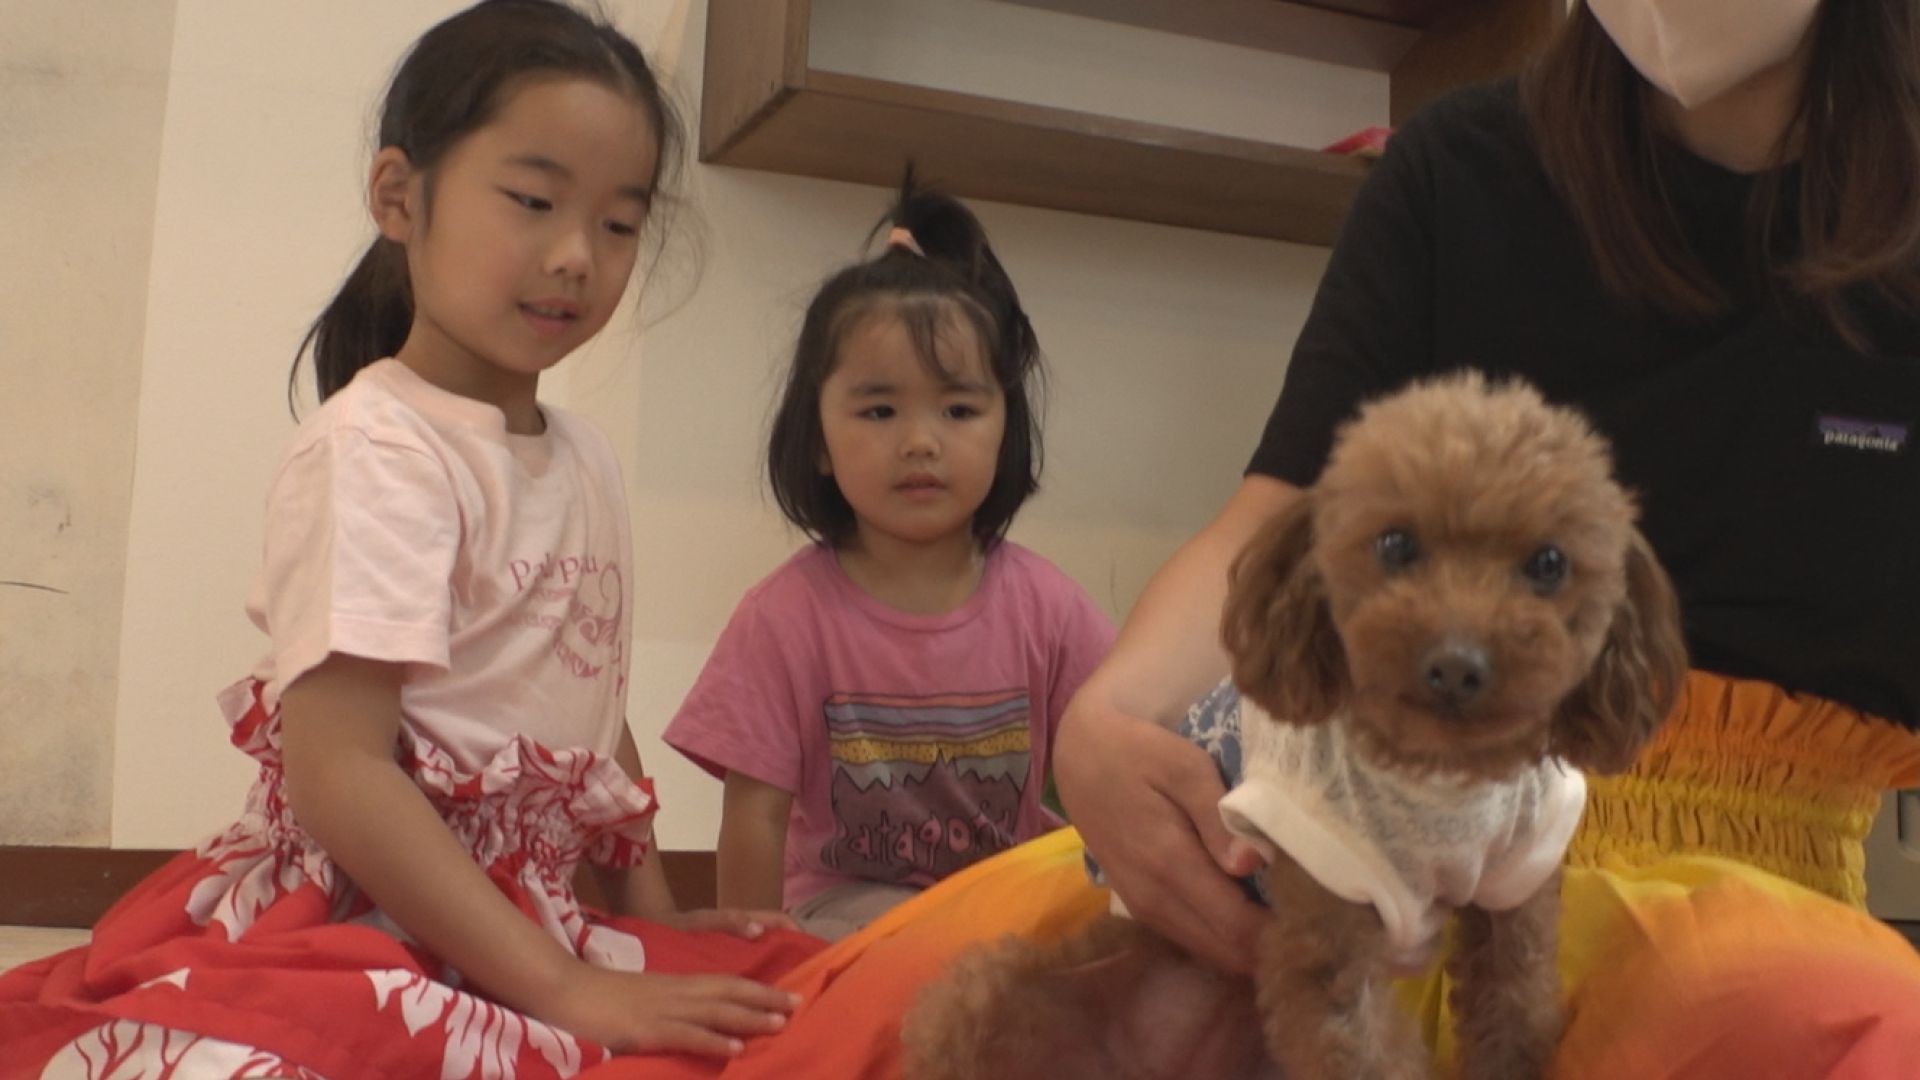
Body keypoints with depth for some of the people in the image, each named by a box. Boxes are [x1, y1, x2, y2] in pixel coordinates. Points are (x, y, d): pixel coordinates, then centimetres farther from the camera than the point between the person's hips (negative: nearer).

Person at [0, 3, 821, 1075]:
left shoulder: (589, 461, 11)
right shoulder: (375, 451, -13)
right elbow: (338, 770, -21)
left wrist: (652, 916, 9)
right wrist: (570, 992, -23)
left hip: (520, 918, 8)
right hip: (360, 925, -8)